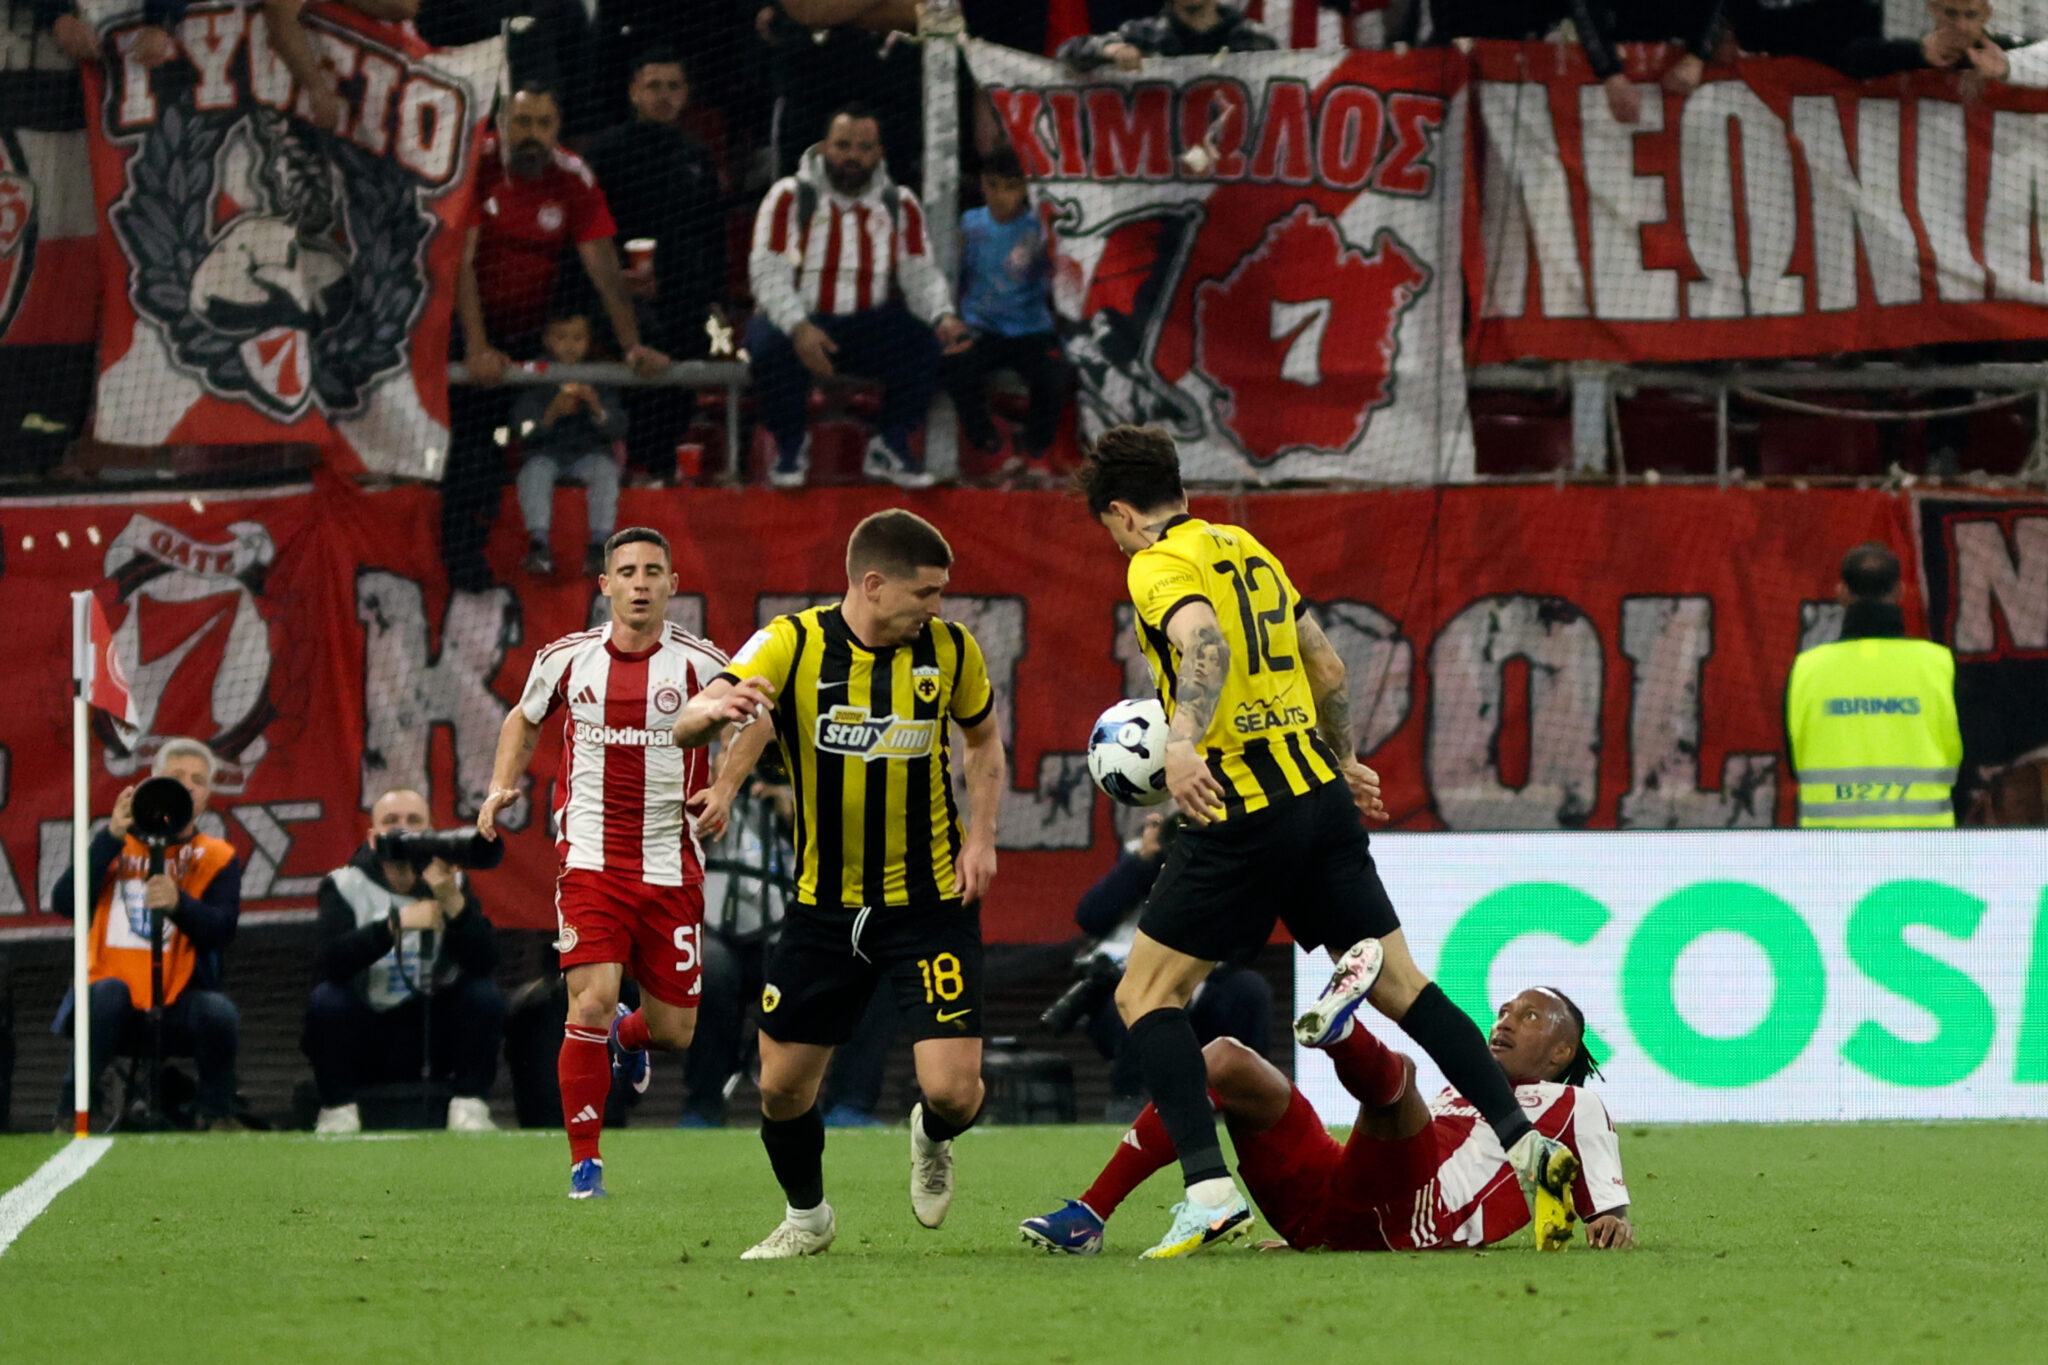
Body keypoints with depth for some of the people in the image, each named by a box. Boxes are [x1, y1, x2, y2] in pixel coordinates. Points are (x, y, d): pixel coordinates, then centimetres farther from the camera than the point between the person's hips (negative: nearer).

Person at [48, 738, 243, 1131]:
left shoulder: (217, 858, 9)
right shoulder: (118, 845, 11)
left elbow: (221, 930, -9)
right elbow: (65, 904, -5)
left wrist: (178, 904, -29)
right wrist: (111, 838, -13)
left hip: (177, 1010, 1)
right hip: (117, 1010, -1)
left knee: (218, 1012, -30)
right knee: (108, 993, -34)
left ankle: (215, 1112, -3)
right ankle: (73, 1110, -21)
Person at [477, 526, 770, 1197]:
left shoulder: (699, 663, -3)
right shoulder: (565, 658, 4)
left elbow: (687, 726, -21)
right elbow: (524, 720, 22)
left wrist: (707, 716, -45)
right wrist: (502, 785, 6)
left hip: (670, 866, 0)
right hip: (589, 860, 0)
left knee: (673, 1031, 6)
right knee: (591, 1002, -17)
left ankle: (625, 1036, 46)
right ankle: (585, 1163, -3)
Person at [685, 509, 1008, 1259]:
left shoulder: (950, 649, -4)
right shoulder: (792, 644, -13)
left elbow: (983, 737, 14)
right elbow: (719, 703, -30)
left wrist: (981, 836, 0)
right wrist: (722, 786, -52)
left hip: (929, 901, 0)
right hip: (823, 906, 0)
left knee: (953, 1089, -11)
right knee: (782, 1085, 4)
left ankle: (932, 1140, 27)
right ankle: (806, 1217, 33)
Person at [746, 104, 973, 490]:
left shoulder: (900, 205, 5)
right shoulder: (789, 196, -5)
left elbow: (920, 274, 1)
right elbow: (768, 272, -13)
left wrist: (944, 318, -22)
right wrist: (799, 328, -31)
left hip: (866, 324, 2)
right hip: (794, 321, -2)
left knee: (925, 341, -27)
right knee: (770, 344, -36)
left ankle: (891, 449, -4)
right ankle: (790, 446, -7)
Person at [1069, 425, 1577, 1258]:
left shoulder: (1158, 568, -6)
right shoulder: (1246, 549, 18)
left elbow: (1206, 646, -28)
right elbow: (1327, 667, 25)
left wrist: (1183, 742, -43)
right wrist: (1344, 761, 39)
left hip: (1245, 811, -7)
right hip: (1321, 794, 7)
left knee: (1146, 994, 1)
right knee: (1397, 983, 10)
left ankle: (1209, 1189, -13)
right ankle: (1524, 1143, 2)